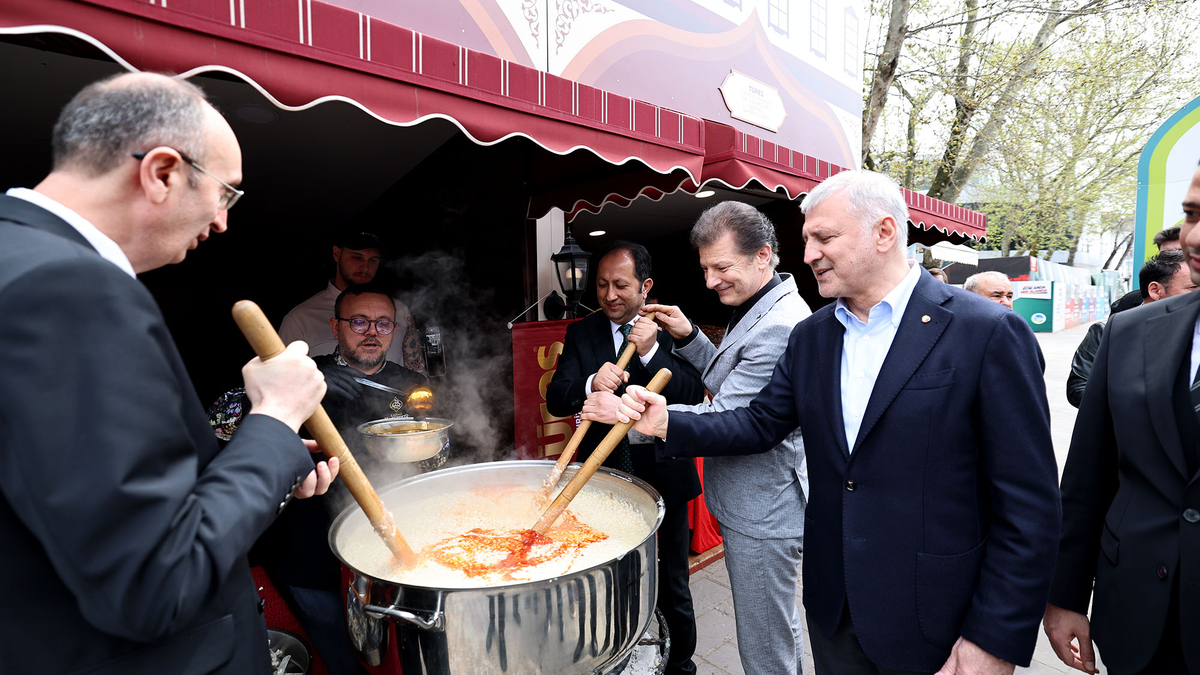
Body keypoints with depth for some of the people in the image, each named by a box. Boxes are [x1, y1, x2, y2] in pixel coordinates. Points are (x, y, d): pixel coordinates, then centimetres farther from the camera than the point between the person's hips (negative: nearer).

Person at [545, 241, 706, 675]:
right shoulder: (581, 334, 0)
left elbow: (693, 395, -14)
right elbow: (554, 400, -9)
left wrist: (651, 352, -26)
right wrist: (591, 385, -30)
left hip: (663, 477, -1)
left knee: (672, 585, 16)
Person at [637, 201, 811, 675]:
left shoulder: (779, 327, -25)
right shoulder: (757, 310, 9)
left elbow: (724, 421, -26)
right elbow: (730, 384, 14)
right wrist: (688, 338, 2)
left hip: (762, 515, -10)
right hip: (757, 506, 10)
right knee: (782, 626, 28)